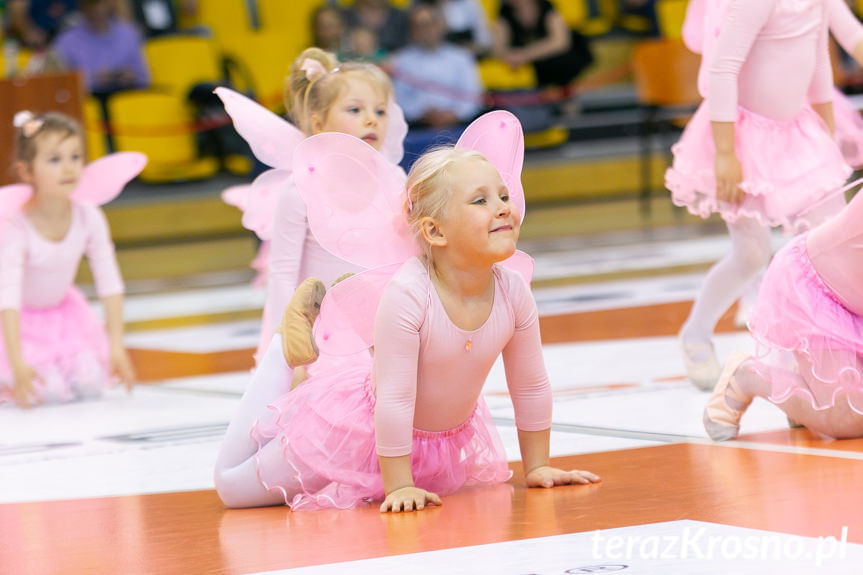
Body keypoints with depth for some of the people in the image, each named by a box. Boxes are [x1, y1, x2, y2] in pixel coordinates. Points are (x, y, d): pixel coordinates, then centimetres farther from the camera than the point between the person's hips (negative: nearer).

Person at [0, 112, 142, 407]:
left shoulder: (88, 217, -20)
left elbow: (109, 283, -14)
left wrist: (116, 347, -17)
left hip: (62, 311, 4)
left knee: (89, 384, -12)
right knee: (48, 391, -20)